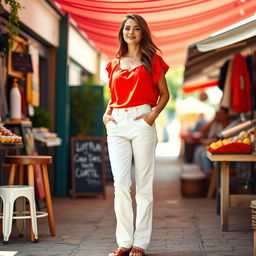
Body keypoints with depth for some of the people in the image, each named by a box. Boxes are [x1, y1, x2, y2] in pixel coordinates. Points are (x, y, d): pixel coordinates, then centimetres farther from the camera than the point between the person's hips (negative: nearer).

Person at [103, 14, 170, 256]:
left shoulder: (152, 60, 8)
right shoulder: (115, 64, 18)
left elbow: (164, 94, 9)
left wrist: (153, 114, -8)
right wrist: (106, 113, 7)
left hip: (141, 122, -3)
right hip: (117, 123, 3)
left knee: (143, 184, -2)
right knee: (120, 183, -4)